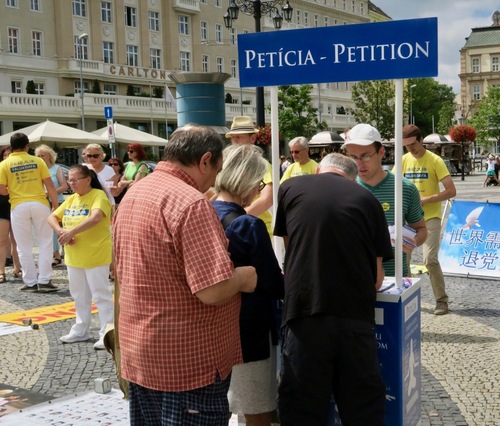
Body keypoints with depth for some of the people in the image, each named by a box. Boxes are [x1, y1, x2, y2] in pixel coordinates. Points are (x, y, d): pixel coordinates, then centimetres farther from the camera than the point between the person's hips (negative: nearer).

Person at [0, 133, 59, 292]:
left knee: (24, 247, 9)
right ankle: (44, 281, 5)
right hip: (39, 204, 0)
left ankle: (30, 282, 12)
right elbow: (50, 185, -1)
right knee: (45, 243, 8)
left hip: (18, 207, 0)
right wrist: (56, 205, 6)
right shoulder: (37, 161, 3)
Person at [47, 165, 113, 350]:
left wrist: (71, 232, -29)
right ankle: (81, 330, 29)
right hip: (73, 257, 8)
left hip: (95, 256, -8)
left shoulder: (98, 196, -13)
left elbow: (95, 218, -29)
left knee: (101, 295, -3)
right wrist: (61, 231, -10)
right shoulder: (70, 199, 11)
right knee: (80, 295, 17)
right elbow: (52, 218, 11)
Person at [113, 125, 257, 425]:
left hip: (138, 353, 9)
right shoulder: (191, 202, -22)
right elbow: (214, 291, -26)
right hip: (188, 360, -9)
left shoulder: (133, 195, 8)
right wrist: (244, 277, -7)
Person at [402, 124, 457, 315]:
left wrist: (425, 200, -20)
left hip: (430, 217, -5)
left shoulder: (435, 161, -9)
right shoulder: (403, 160, 4)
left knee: (430, 259, -13)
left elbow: (451, 191, -13)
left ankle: (442, 300, 1)